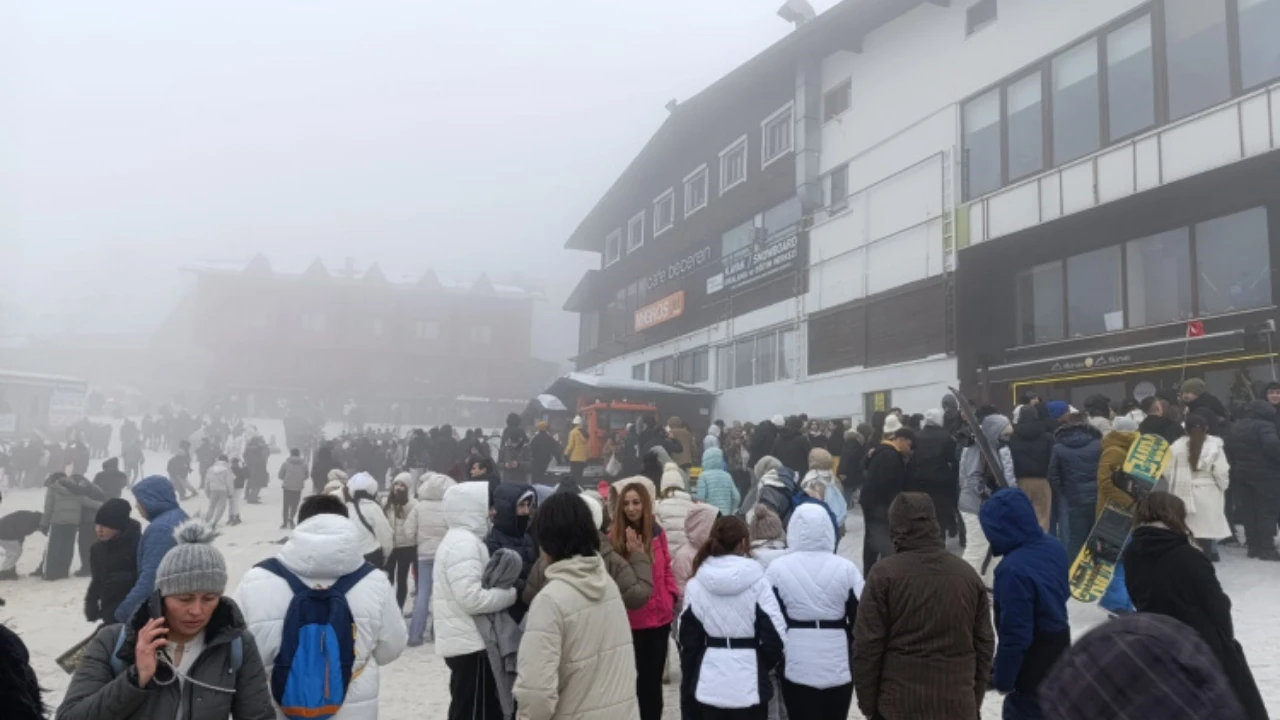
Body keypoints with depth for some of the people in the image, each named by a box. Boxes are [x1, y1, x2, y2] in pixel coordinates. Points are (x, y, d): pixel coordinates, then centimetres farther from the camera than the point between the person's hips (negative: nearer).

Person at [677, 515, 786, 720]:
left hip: (709, 681, 2)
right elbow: (775, 634, -9)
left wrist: (689, 684, 11)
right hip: (749, 678, -2)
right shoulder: (757, 582, -9)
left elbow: (688, 639, 2)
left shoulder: (695, 585, -1)